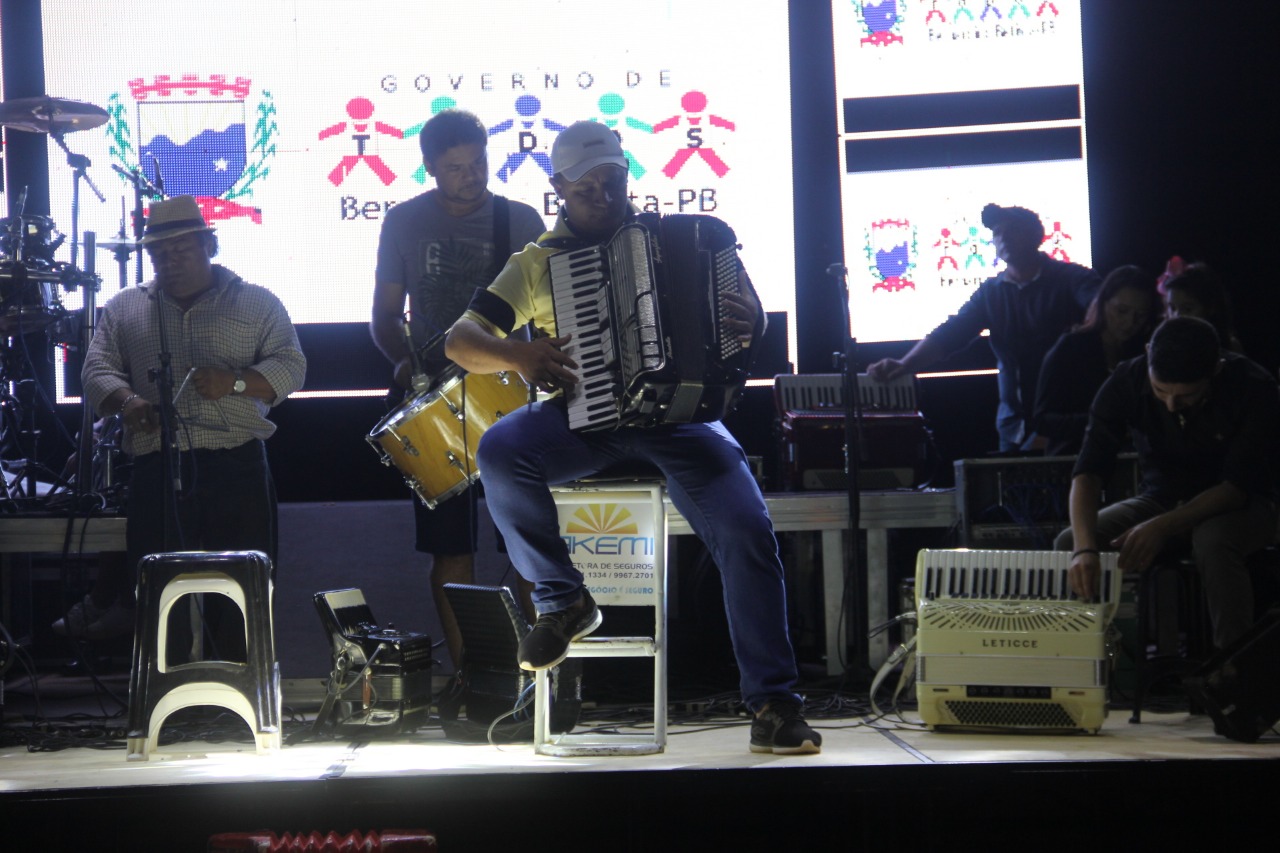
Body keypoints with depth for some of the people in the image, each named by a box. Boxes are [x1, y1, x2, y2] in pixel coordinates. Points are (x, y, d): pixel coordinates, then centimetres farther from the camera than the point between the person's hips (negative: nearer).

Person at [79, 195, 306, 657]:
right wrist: (126, 401, -13)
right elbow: (98, 368, 10)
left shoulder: (257, 303, 10)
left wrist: (233, 382, -16)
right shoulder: (124, 309, 17)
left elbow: (289, 367, 2)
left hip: (237, 467, -1)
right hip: (156, 469, 2)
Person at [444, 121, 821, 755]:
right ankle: (561, 600, -11)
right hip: (584, 416, 0)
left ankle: (773, 703, -15)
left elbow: (743, 312, 14)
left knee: (748, 532, -22)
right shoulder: (537, 262, 9)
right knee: (500, 452, -31)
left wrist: (749, 321, -12)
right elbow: (460, 341, 5)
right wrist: (516, 354, -17)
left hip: (676, 412, 0)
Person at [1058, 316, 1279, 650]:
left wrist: (1163, 528, -36)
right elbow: (1088, 471, -23)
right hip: (1162, 497, 3)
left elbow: (1238, 486, -23)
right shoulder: (1127, 382, -18)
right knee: (1068, 545, -21)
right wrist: (1084, 547, -40)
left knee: (1213, 543, -39)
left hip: (1239, 504, -3)